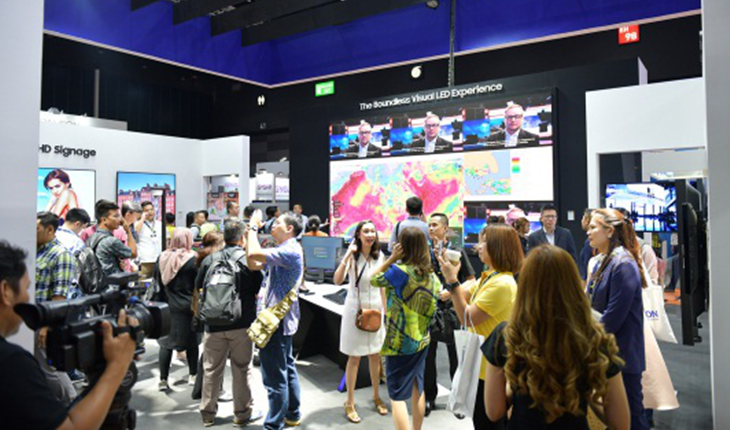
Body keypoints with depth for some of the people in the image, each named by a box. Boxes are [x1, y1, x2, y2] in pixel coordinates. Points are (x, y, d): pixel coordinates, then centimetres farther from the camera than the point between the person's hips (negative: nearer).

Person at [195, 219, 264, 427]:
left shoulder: (209, 260, 1)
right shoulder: (249, 260, -8)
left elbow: (199, 289, 12)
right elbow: (260, 291, -4)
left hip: (214, 324, 3)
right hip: (242, 324, -2)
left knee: (211, 369, 14)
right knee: (241, 369, 9)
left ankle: (207, 413, 26)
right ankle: (243, 413, 20)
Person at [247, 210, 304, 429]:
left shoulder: (290, 251, -18)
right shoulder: (285, 251, 15)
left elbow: (254, 255, -29)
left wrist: (253, 227, -13)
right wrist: (252, 232, 7)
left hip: (277, 319, -11)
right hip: (281, 317, 11)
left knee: (275, 375, -4)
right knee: (287, 368, 19)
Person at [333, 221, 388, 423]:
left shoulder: (379, 256, 2)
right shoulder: (352, 256, -12)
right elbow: (337, 280, -27)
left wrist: (385, 310, 10)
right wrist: (348, 255, -32)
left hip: (375, 309, 4)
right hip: (355, 309, -4)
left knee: (375, 355, 15)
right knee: (354, 358, 4)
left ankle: (376, 397, 33)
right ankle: (350, 403, 19)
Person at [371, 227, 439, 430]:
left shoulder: (399, 270, -21)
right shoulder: (430, 273, 0)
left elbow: (374, 280, -6)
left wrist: (392, 258, -10)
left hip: (399, 342, -7)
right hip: (421, 339, 7)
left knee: (397, 395, 2)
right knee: (417, 388, 22)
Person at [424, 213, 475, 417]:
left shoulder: (457, 252, -1)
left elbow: (471, 281, 0)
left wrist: (452, 292, -13)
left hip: (450, 310, -2)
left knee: (455, 356, 7)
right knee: (428, 356, 9)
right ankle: (429, 397, 25)